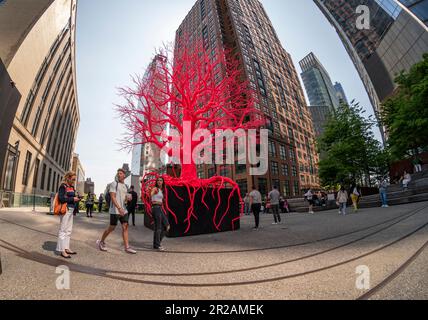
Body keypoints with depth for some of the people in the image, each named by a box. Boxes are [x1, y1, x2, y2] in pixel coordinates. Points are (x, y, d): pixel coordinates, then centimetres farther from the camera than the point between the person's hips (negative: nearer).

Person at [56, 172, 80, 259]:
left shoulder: (71, 187, 13)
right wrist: (72, 199, -16)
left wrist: (76, 199, 1)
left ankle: (66, 248, 24)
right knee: (63, 230, 0)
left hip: (71, 210, 8)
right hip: (65, 209, -8)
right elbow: (61, 198, -18)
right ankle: (62, 250, 9)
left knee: (69, 230, 14)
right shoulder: (63, 186, -9)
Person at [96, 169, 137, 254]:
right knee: (112, 228, 4)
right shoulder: (114, 184, -6)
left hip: (123, 210, 6)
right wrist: (119, 208, -25)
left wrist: (127, 198, -2)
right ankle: (101, 242, 30)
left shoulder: (125, 186, 15)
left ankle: (127, 247, 3)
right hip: (115, 210, -6)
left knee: (125, 227, 0)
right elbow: (113, 197, -15)